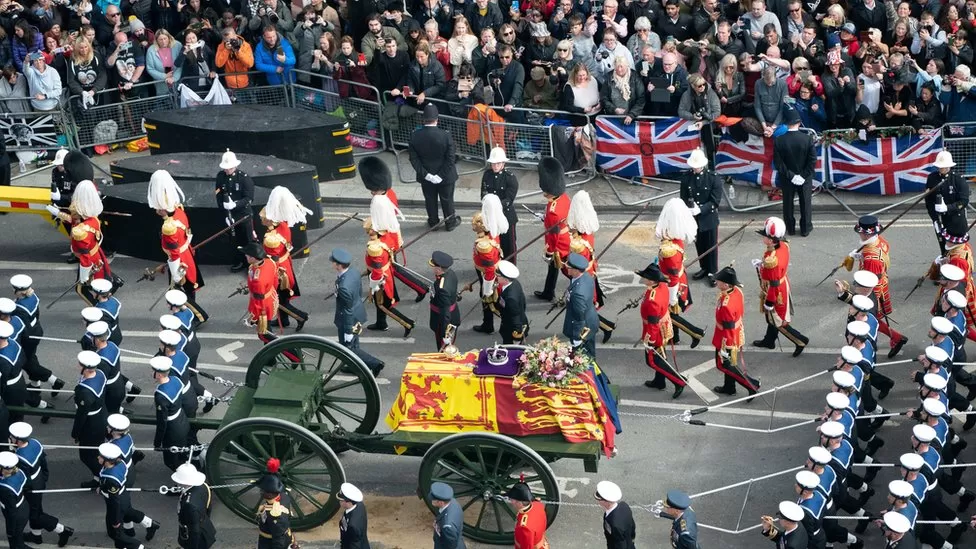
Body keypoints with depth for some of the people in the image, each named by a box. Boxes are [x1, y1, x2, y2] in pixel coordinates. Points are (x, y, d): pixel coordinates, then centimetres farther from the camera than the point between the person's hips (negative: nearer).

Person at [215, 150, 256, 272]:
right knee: (235, 239, 15)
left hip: (244, 214, -4)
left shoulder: (244, 177, -16)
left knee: (249, 240, 5)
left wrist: (235, 204, -33)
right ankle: (241, 261, 32)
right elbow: (219, 198, -2)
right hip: (230, 214, 4)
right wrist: (226, 214, -9)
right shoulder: (220, 176, -6)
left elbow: (249, 198, -17)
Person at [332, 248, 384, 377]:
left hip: (349, 319, -8)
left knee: (348, 346, 11)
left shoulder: (344, 287, -37)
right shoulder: (354, 271, -13)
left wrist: (348, 331, -17)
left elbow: (348, 310, -27)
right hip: (357, 311, 8)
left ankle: (375, 364, 12)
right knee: (353, 343, 27)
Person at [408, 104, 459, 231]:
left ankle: (433, 222, 37)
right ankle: (450, 222, 34)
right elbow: (450, 159, -21)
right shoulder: (445, 136, -23)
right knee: (447, 199, 18)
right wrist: (441, 175, -15)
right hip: (446, 177, -2)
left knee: (430, 200, 21)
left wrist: (425, 174, -11)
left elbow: (413, 159, -12)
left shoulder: (415, 136, -15)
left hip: (426, 177, 2)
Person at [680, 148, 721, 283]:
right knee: (699, 245, 17)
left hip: (709, 218, -3)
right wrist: (689, 208, -14)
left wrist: (701, 209, -25)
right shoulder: (686, 178, -4)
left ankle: (712, 272, 22)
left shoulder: (713, 178, -14)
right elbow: (684, 198, 3)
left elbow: (715, 201, -14)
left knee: (711, 246, 8)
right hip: (693, 218, 3)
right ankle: (704, 268, 35)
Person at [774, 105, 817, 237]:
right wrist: (803, 175, -11)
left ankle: (790, 228, 29)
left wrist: (790, 176, -11)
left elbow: (778, 163, -16)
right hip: (805, 180, 0)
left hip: (786, 180, 0)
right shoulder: (808, 139, -18)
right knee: (805, 203, 16)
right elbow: (813, 160, -17)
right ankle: (805, 228, 27)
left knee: (788, 203, 18)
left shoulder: (778, 141, -18)